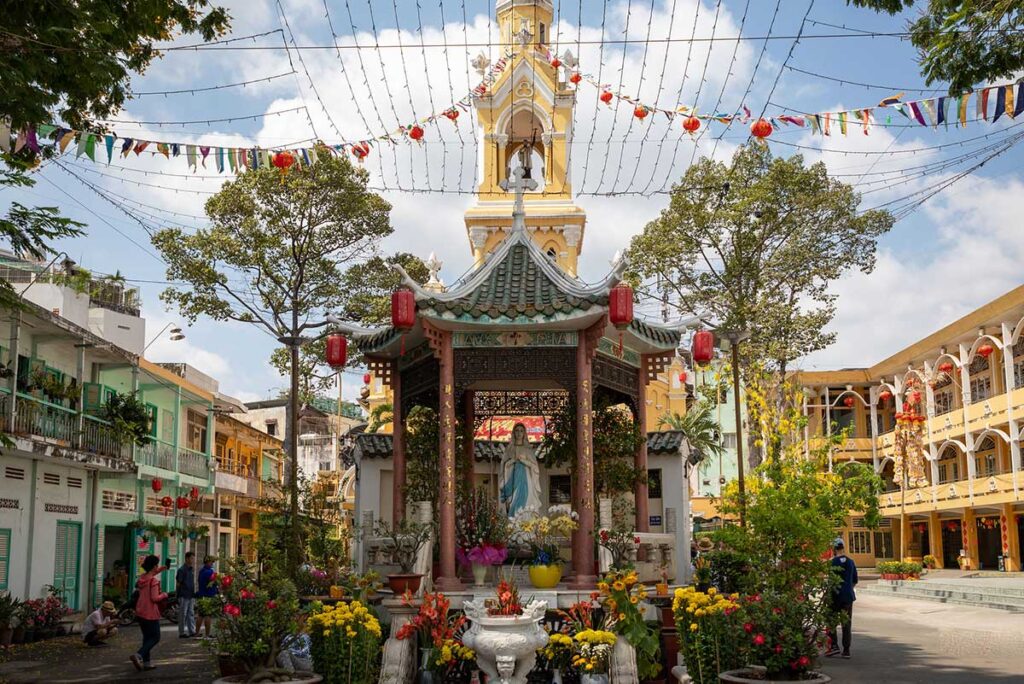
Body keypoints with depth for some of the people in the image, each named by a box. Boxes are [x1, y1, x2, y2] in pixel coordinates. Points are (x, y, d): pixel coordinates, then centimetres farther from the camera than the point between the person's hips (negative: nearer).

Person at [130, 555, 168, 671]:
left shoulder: (142, 577, 6)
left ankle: (146, 662, 17)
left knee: (147, 637, 17)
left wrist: (158, 571, 27)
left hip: (140, 612, 8)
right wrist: (164, 595, -7)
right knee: (155, 638, 3)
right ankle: (138, 655, -16)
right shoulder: (154, 581, -19)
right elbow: (155, 598, -24)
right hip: (150, 613, -8)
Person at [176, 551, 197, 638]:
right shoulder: (182, 570, -12)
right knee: (182, 614, 0)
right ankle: (182, 633, 5)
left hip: (191, 596, 7)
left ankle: (192, 631, 16)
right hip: (183, 596, -7)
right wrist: (178, 595, -13)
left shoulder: (192, 569, 11)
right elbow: (178, 583, -12)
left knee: (191, 613, 10)